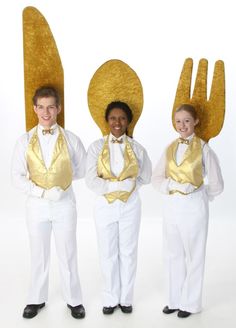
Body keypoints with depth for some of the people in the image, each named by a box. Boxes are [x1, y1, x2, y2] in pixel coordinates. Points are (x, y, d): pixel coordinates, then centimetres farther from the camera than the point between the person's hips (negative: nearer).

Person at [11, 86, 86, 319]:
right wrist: (43, 192, -15)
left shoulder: (71, 140, -4)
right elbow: (17, 177, -5)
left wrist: (62, 179, -2)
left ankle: (73, 300, 28)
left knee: (68, 255, 10)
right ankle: (37, 299, 34)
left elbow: (83, 170, 7)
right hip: (36, 205, 1)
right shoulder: (25, 141, -3)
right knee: (38, 255, 15)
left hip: (65, 204, -1)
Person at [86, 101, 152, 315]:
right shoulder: (97, 147, -5)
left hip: (130, 206, 1)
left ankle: (126, 298, 27)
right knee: (108, 254, 10)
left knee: (128, 253, 11)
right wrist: (120, 185, -17)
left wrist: (131, 185, -8)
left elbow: (146, 177, 6)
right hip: (105, 206, 0)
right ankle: (111, 298, 27)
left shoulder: (137, 148, -1)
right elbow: (91, 180, -12)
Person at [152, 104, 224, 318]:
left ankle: (190, 302, 23)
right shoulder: (170, 148, 7)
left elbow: (217, 185, -3)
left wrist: (198, 195, 3)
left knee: (193, 256, 7)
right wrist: (174, 185, -11)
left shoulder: (203, 148, -7)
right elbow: (156, 178, 4)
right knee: (174, 255, 13)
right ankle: (175, 300, 28)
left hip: (193, 208, -5)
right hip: (170, 206, 5)